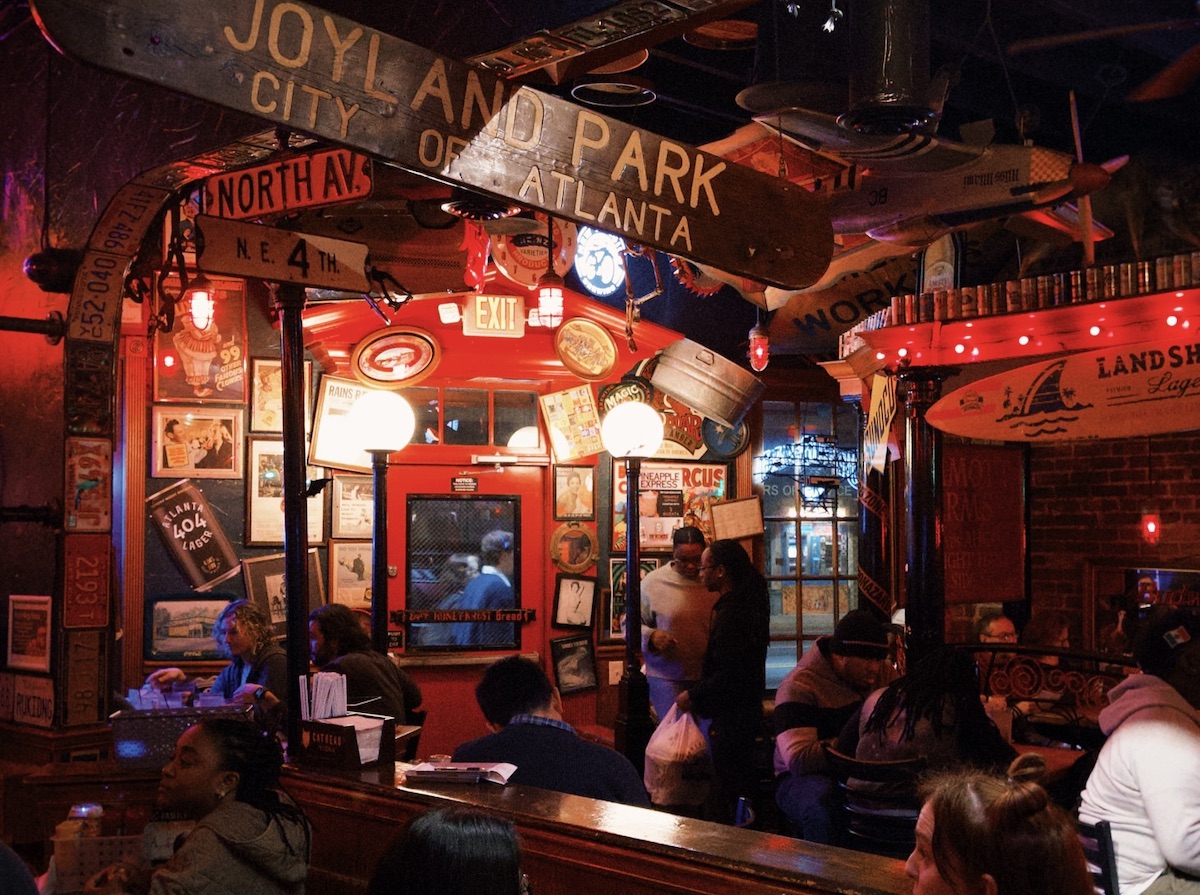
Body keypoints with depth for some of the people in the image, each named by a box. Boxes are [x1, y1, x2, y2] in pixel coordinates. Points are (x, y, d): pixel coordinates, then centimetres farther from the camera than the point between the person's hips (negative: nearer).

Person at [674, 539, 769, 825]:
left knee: (727, 794, -3)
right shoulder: (749, 605, 10)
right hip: (747, 710, 11)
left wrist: (693, 696, -13)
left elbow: (728, 675, -25)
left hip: (730, 717, -11)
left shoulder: (730, 614, -22)